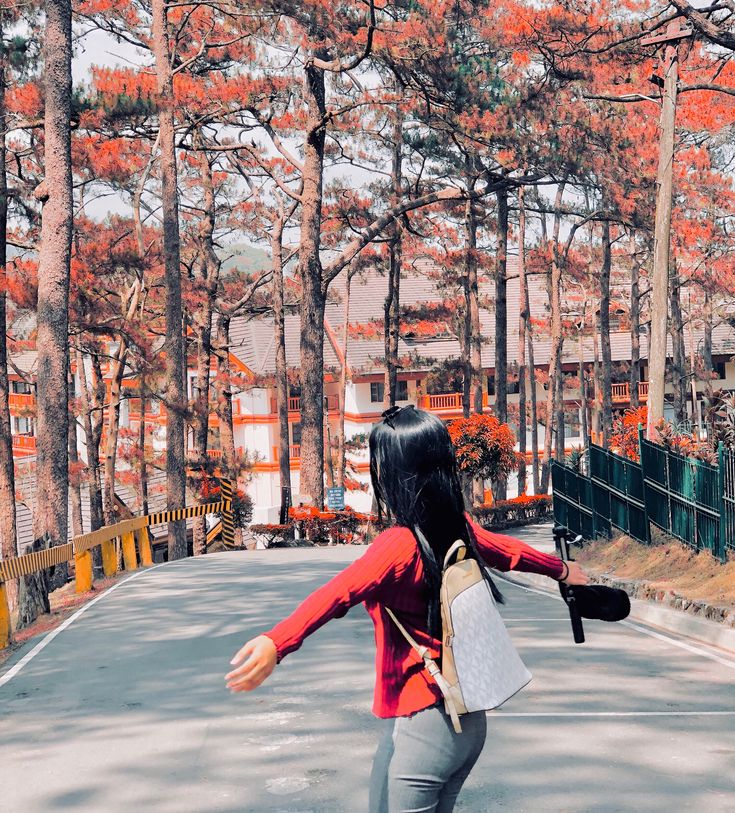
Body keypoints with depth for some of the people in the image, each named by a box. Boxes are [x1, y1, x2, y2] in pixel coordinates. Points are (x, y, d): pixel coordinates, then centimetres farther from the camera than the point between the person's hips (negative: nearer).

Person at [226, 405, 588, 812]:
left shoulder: (401, 544, -20)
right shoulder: (456, 528, 2)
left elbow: (341, 591, -38)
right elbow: (510, 551, 22)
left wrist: (277, 642, -54)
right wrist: (562, 570, 43)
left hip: (420, 726, -8)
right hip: (468, 720, 8)